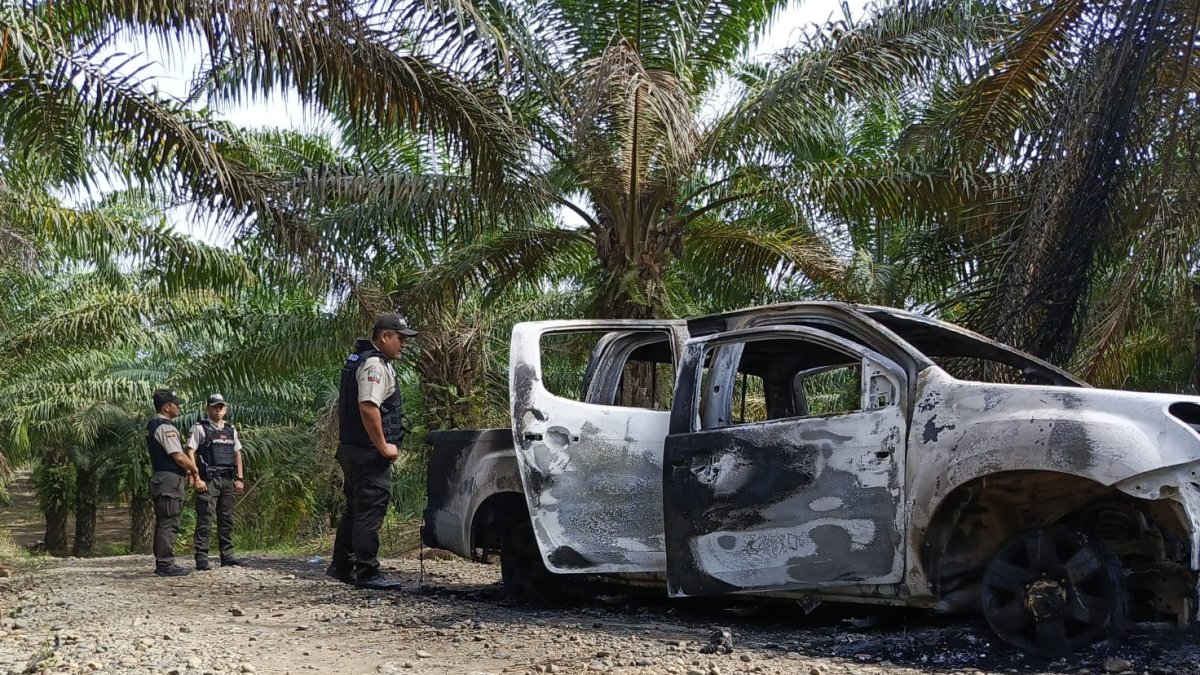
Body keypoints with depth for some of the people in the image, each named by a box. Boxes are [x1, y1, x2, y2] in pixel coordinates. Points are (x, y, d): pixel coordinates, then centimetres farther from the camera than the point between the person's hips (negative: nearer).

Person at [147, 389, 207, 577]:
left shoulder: (152, 425, 17)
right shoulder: (165, 427, -15)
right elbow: (179, 456, -18)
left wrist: (186, 471, 15)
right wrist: (194, 472, -4)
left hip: (159, 477, 10)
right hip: (170, 479, -10)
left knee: (162, 523, 14)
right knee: (169, 524, -9)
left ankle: (161, 563, 19)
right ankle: (166, 564, -8)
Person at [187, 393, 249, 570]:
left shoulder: (230, 430, 16)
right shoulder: (199, 428, -1)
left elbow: (238, 454, 19)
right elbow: (190, 452, -7)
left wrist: (240, 478, 13)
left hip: (227, 480, 6)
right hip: (208, 480, -6)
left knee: (227, 519, 9)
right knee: (205, 519, -8)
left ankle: (227, 556, 16)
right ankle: (201, 558, -7)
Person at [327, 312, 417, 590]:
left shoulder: (359, 360, 19)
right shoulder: (375, 365, -15)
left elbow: (345, 404, 26)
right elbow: (368, 407, -27)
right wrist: (384, 447, -21)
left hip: (351, 449, 11)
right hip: (369, 452, -11)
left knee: (356, 509, 18)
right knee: (370, 512, -7)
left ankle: (341, 565, 26)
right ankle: (367, 573, -5)